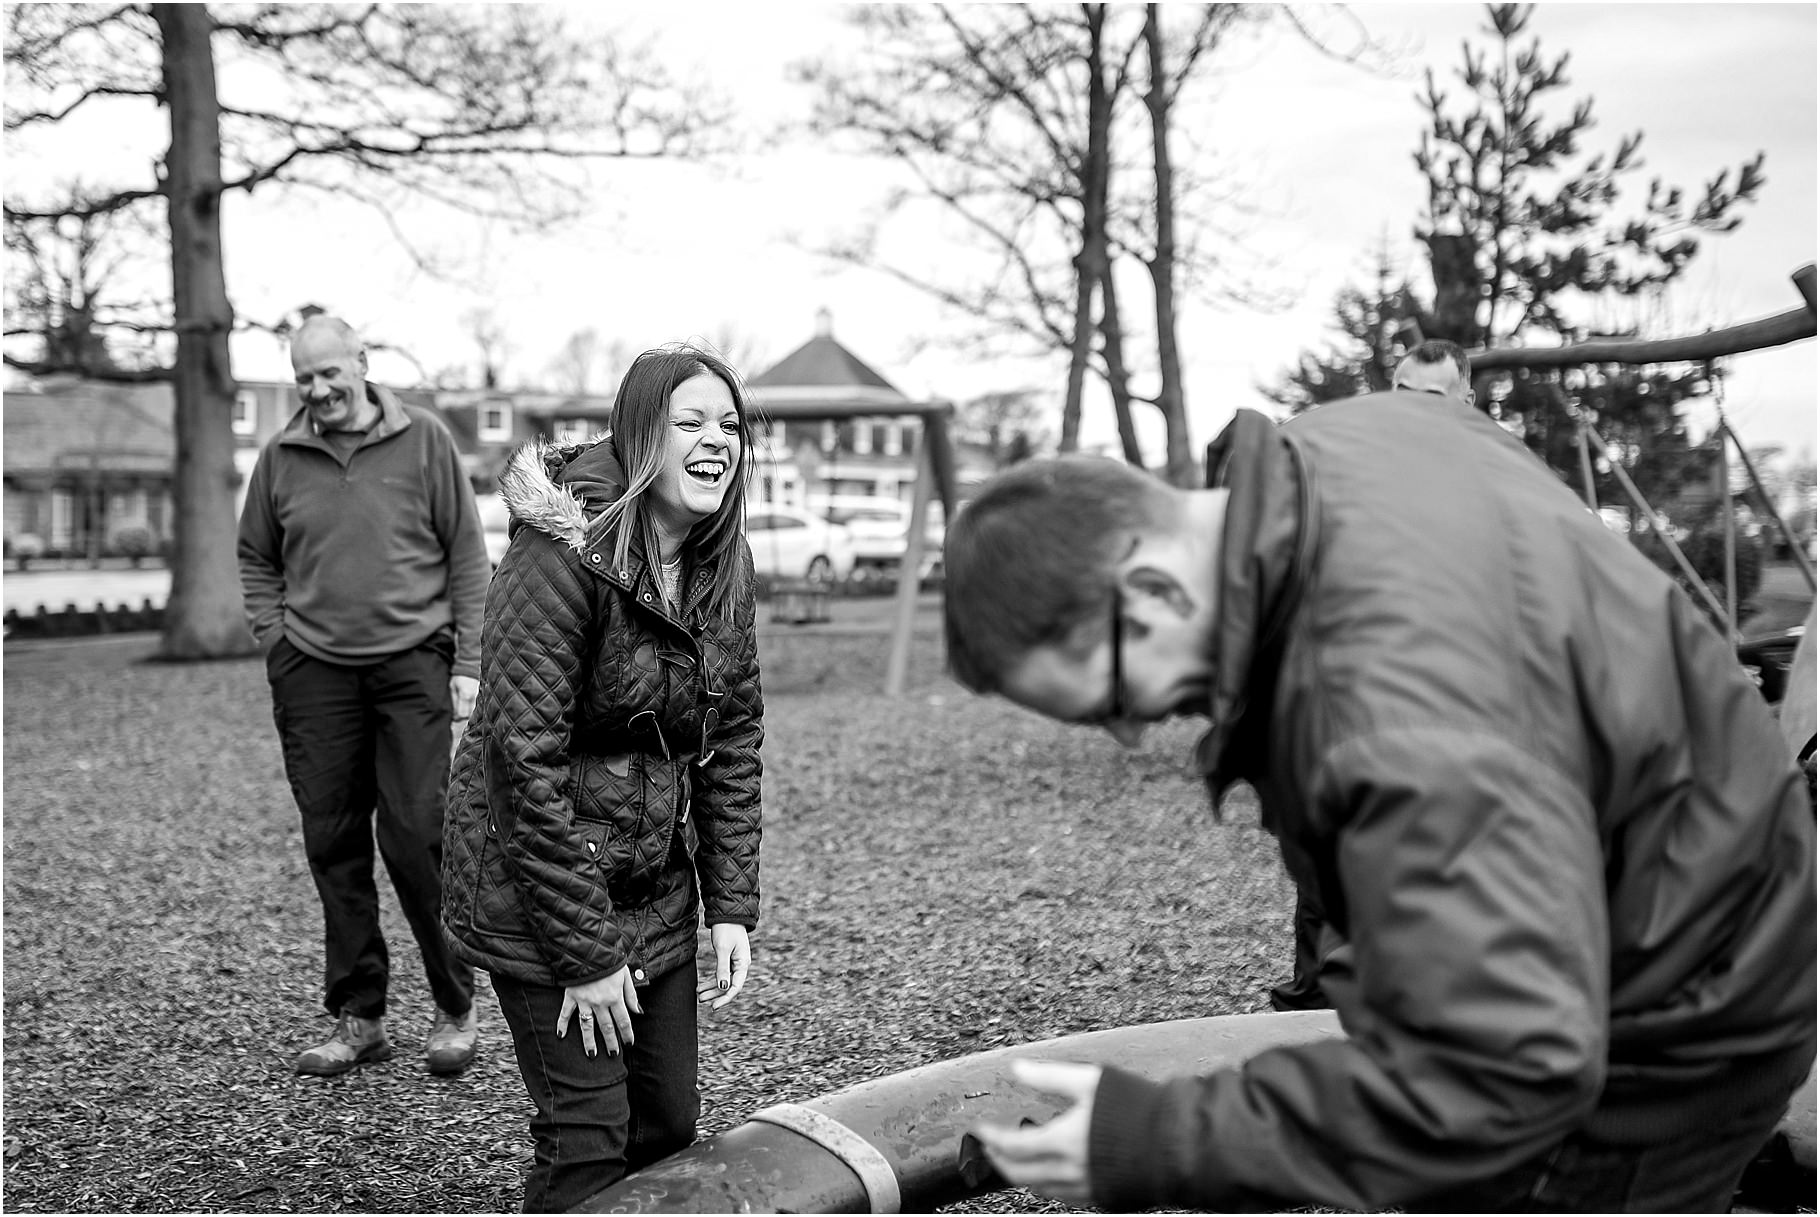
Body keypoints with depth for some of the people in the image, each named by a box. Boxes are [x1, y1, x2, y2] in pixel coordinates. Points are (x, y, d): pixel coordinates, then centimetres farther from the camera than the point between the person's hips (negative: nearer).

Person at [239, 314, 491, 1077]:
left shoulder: (424, 440, 1)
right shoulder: (281, 458, 8)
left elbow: (467, 556, 1)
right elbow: (256, 562, 18)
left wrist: (468, 662, -4)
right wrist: (276, 644, 4)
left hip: (413, 665, -3)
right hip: (315, 673, 3)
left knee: (417, 838, -5)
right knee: (333, 847, 6)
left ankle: (456, 1010, 11)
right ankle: (357, 1019, 18)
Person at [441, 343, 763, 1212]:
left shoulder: (722, 564, 1)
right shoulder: (561, 555, -21)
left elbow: (735, 737, 6)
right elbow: (523, 755, -23)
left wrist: (732, 907, -1)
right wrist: (584, 954, -20)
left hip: (656, 891, 7)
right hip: (537, 887, -7)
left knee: (670, 1124, 11)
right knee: (587, 1141, -3)